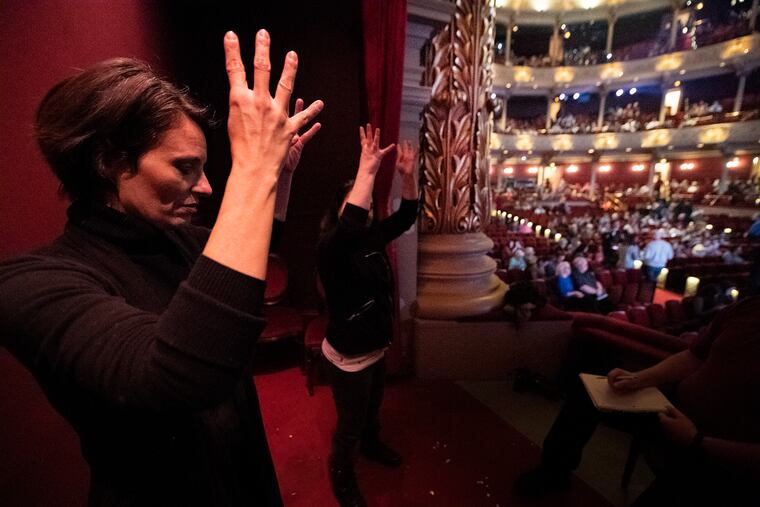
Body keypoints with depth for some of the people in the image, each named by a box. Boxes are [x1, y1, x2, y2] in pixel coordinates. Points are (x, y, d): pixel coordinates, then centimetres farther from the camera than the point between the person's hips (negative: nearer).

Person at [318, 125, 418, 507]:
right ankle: (341, 474, 45)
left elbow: (406, 216, 0)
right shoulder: (331, 247, -25)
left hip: (376, 346, 8)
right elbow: (350, 225, -47)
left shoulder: (373, 238, -2)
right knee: (350, 423, 15)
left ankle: (371, 444, 61)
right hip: (348, 355, -7)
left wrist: (408, 176, -13)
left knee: (373, 405, 32)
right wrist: (367, 170, -46)